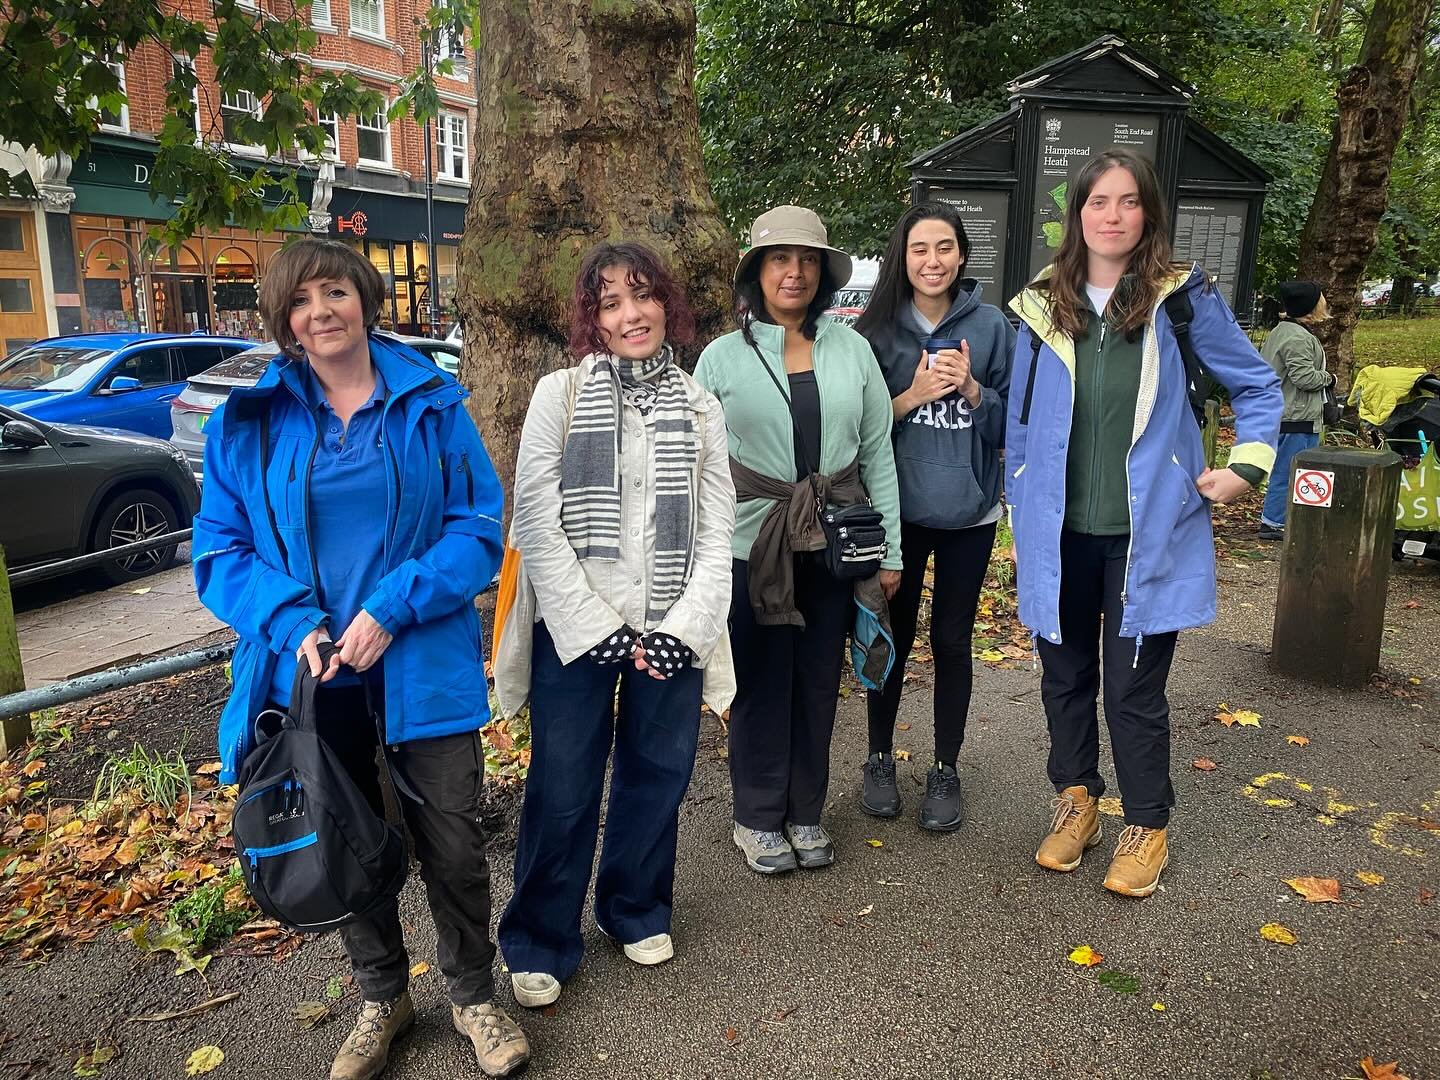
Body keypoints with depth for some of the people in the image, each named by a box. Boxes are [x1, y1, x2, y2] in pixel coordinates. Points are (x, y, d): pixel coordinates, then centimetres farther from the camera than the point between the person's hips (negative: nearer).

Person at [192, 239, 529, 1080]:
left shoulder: (432, 404, -2)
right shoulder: (250, 421, 2)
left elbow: (478, 528, -5)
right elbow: (221, 550, 2)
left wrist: (392, 609, -17)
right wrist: (294, 624, -15)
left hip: (422, 663, -1)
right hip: (309, 666, 2)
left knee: (454, 843, 6)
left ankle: (475, 996, 32)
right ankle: (382, 998, 41)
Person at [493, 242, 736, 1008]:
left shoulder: (700, 408, 7)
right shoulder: (559, 396, -1)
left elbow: (716, 533, 4)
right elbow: (536, 525, -7)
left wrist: (683, 628, -8)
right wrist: (596, 628, -12)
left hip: (670, 630, 3)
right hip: (575, 629, -2)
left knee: (657, 776, 13)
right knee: (563, 793, 4)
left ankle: (636, 910, 37)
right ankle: (540, 943, 25)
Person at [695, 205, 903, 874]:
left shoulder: (852, 349, 4)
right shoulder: (723, 357, 0)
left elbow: (878, 451, 6)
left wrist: (890, 549, 3)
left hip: (835, 543, 2)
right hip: (753, 545, -2)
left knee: (819, 682, 11)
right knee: (761, 684, 7)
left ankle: (805, 813, 30)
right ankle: (758, 818, 26)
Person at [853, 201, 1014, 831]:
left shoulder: (991, 326, -1)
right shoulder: (878, 328, -2)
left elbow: (1011, 421, 2)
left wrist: (972, 390, -16)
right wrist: (911, 396, -16)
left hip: (968, 512, 0)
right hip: (896, 510, 0)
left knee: (952, 641, 10)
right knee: (892, 637, 11)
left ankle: (945, 770, 27)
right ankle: (879, 759, 29)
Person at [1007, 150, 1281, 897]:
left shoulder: (1183, 300, -2)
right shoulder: (1042, 307, 3)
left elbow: (1258, 386, 9)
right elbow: (1020, 422, 8)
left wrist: (1245, 466, -3)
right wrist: (1017, 521, 7)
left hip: (1148, 534, -2)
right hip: (1059, 535, 3)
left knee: (1134, 687, 4)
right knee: (1065, 676, 14)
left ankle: (1147, 828, 25)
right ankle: (1076, 801, 35)